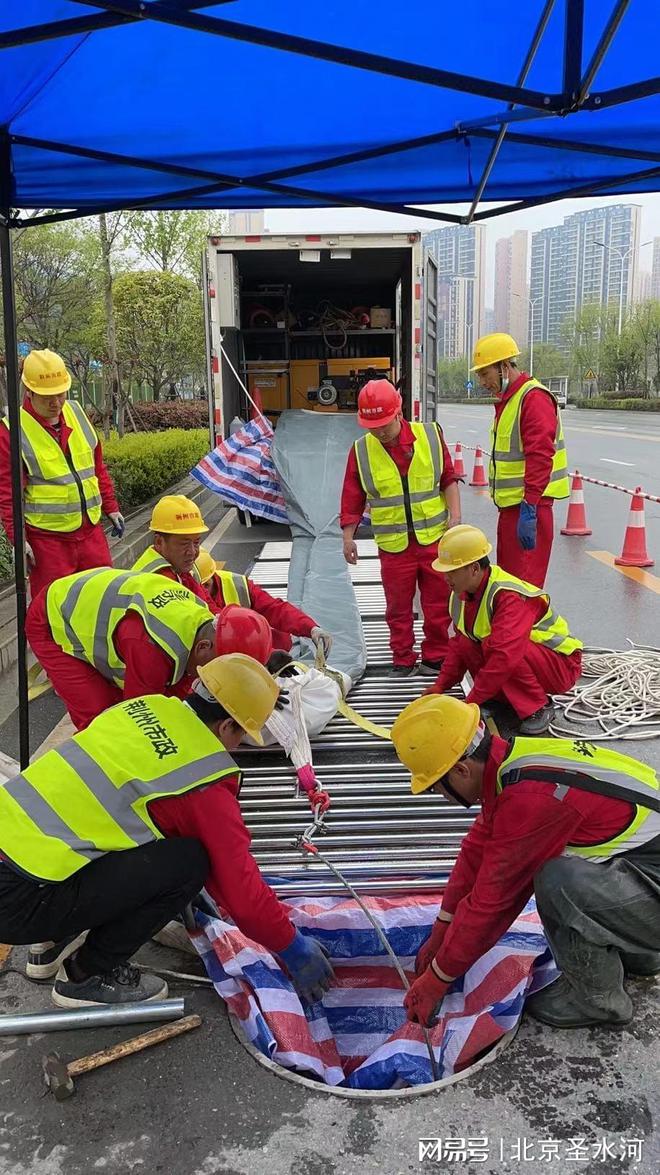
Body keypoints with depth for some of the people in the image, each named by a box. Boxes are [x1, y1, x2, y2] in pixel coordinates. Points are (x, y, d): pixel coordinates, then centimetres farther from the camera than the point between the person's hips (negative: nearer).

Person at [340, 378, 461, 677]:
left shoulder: (430, 436, -3)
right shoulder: (361, 451, -2)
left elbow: (448, 479, 5)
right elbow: (352, 499, 3)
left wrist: (455, 515, -3)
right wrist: (348, 537, 2)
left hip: (434, 538, 0)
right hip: (393, 545, 0)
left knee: (437, 603, 9)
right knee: (398, 607, 9)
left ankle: (435, 657, 24)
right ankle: (403, 660, 23)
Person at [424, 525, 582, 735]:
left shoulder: (510, 597, -31)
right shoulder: (463, 593, -3)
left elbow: (505, 655, -39)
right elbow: (458, 642, 7)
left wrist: (471, 701, -34)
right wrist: (441, 685, -4)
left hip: (562, 666, -7)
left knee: (492, 645, -33)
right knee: (467, 645, -16)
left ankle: (539, 708, -15)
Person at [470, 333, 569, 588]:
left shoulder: (533, 398, -16)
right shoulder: (507, 400, 17)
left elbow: (540, 457, -24)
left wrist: (529, 508, -28)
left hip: (528, 508, -10)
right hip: (510, 504, 10)